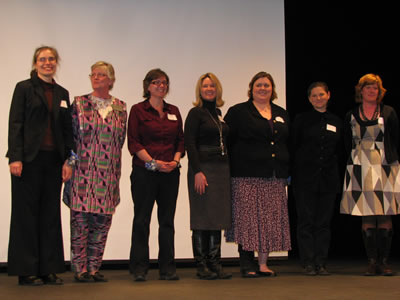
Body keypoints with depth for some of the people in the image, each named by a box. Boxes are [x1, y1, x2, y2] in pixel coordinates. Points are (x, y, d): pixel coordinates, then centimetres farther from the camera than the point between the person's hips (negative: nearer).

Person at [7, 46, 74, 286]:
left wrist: (68, 160, 4)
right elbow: (15, 124, -6)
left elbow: (67, 129, 12)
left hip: (53, 159, 5)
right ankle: (27, 271, 7)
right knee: (26, 213, 1)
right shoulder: (24, 88, 1)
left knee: (51, 213, 7)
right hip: (30, 159, -5)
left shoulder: (62, 93, 14)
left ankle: (49, 269, 14)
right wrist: (15, 158, -15)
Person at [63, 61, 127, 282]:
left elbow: (121, 140, 13)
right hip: (83, 171, -3)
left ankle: (94, 268, 14)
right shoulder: (79, 104, 4)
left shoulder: (121, 107, 11)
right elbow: (70, 135, 4)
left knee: (102, 222, 4)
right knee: (80, 220, -3)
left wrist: (113, 164, 8)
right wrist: (72, 159, -2)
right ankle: (79, 269, 5)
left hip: (108, 172, 3)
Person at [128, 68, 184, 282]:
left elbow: (180, 140, 13)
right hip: (144, 172, -4)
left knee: (167, 220, 6)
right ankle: (139, 268, 7)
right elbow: (133, 142, -6)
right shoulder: (138, 110, 1)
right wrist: (153, 162, -14)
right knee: (141, 220, 0)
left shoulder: (173, 111, 14)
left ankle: (167, 268, 12)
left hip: (170, 173, 4)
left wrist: (175, 161, -5)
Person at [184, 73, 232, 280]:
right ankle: (201, 266, 3)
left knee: (217, 218, 7)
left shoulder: (218, 113, 16)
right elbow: (189, 144, -11)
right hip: (203, 168, -7)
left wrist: (227, 169, 13)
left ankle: (215, 264, 13)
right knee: (202, 219, -3)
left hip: (222, 169, 7)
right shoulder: (196, 113, -4)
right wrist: (197, 172, -20)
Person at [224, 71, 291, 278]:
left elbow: (289, 144, 21)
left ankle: (263, 264, 11)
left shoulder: (281, 114, 18)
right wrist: (229, 172, -9)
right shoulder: (237, 112, 4)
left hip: (274, 179, 5)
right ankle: (247, 265, 2)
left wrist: (288, 172, 14)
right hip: (247, 177, -5)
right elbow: (227, 143, -1)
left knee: (271, 220, 4)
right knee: (247, 219, -6)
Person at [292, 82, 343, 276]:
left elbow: (339, 151, 16)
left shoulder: (337, 122, 11)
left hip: (328, 180, 3)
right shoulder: (301, 120, 2)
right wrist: (291, 173, -6)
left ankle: (321, 262, 11)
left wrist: (334, 172, 7)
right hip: (305, 179, -3)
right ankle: (308, 263, 5)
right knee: (306, 221, -1)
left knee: (324, 222, 5)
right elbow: (293, 147, 0)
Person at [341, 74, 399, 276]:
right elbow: (347, 144, 13)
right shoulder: (351, 116, 10)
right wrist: (356, 160, 5)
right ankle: (372, 261, 5)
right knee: (366, 217, -1)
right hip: (361, 170, 1)